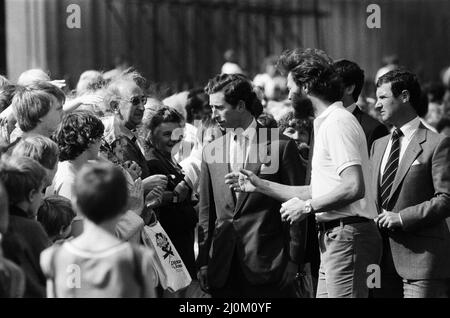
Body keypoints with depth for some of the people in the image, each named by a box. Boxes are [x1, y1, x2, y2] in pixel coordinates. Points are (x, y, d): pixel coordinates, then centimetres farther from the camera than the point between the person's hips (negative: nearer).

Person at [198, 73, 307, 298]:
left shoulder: (281, 146, -2)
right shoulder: (210, 151, 12)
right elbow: (206, 212, 14)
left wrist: (293, 260, -5)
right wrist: (203, 262, 8)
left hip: (267, 263, -4)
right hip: (223, 269, 4)